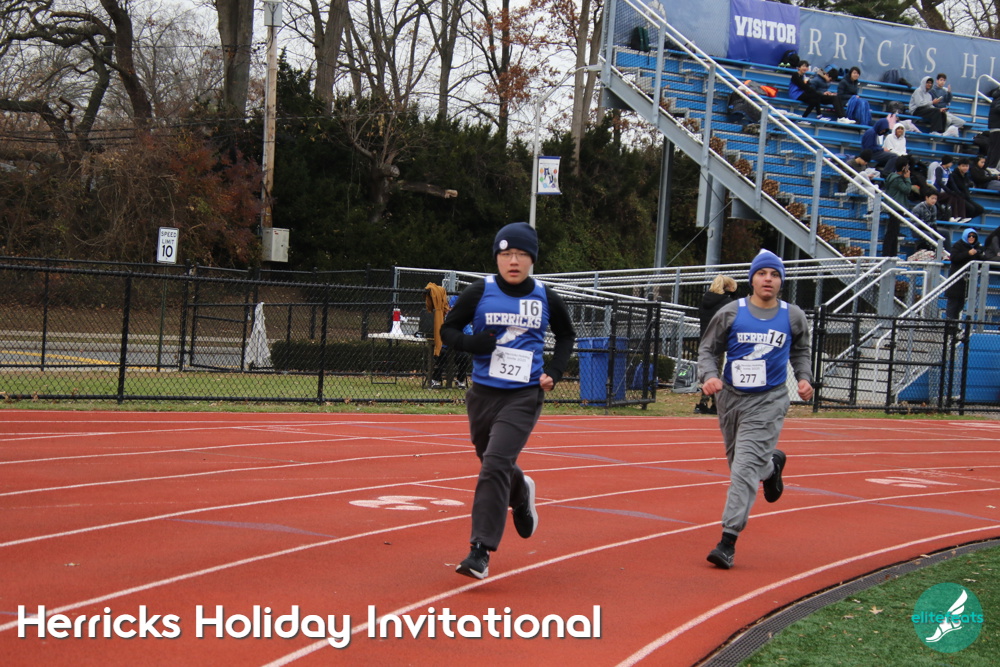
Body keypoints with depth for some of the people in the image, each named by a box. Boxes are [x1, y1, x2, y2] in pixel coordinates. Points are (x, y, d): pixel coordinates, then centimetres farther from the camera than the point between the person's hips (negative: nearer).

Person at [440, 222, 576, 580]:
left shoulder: (546, 299, 1)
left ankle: (481, 551, -17)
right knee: (493, 466, 16)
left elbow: (566, 336, 18)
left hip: (524, 396, -2)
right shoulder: (479, 292, -2)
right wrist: (473, 342, -16)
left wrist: (554, 371, 3)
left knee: (496, 464, -18)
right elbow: (448, 330, 5)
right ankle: (521, 493, 52)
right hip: (483, 393, 2)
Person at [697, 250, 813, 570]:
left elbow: (800, 351, 18)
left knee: (745, 468, -14)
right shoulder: (731, 313, -3)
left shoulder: (793, 317, 1)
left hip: (768, 402, -2)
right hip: (731, 398, 2)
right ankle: (771, 465, 53)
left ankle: (728, 542, -14)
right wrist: (709, 375, -17)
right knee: (739, 462, 16)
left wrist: (804, 378, 0)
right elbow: (707, 348, 2)